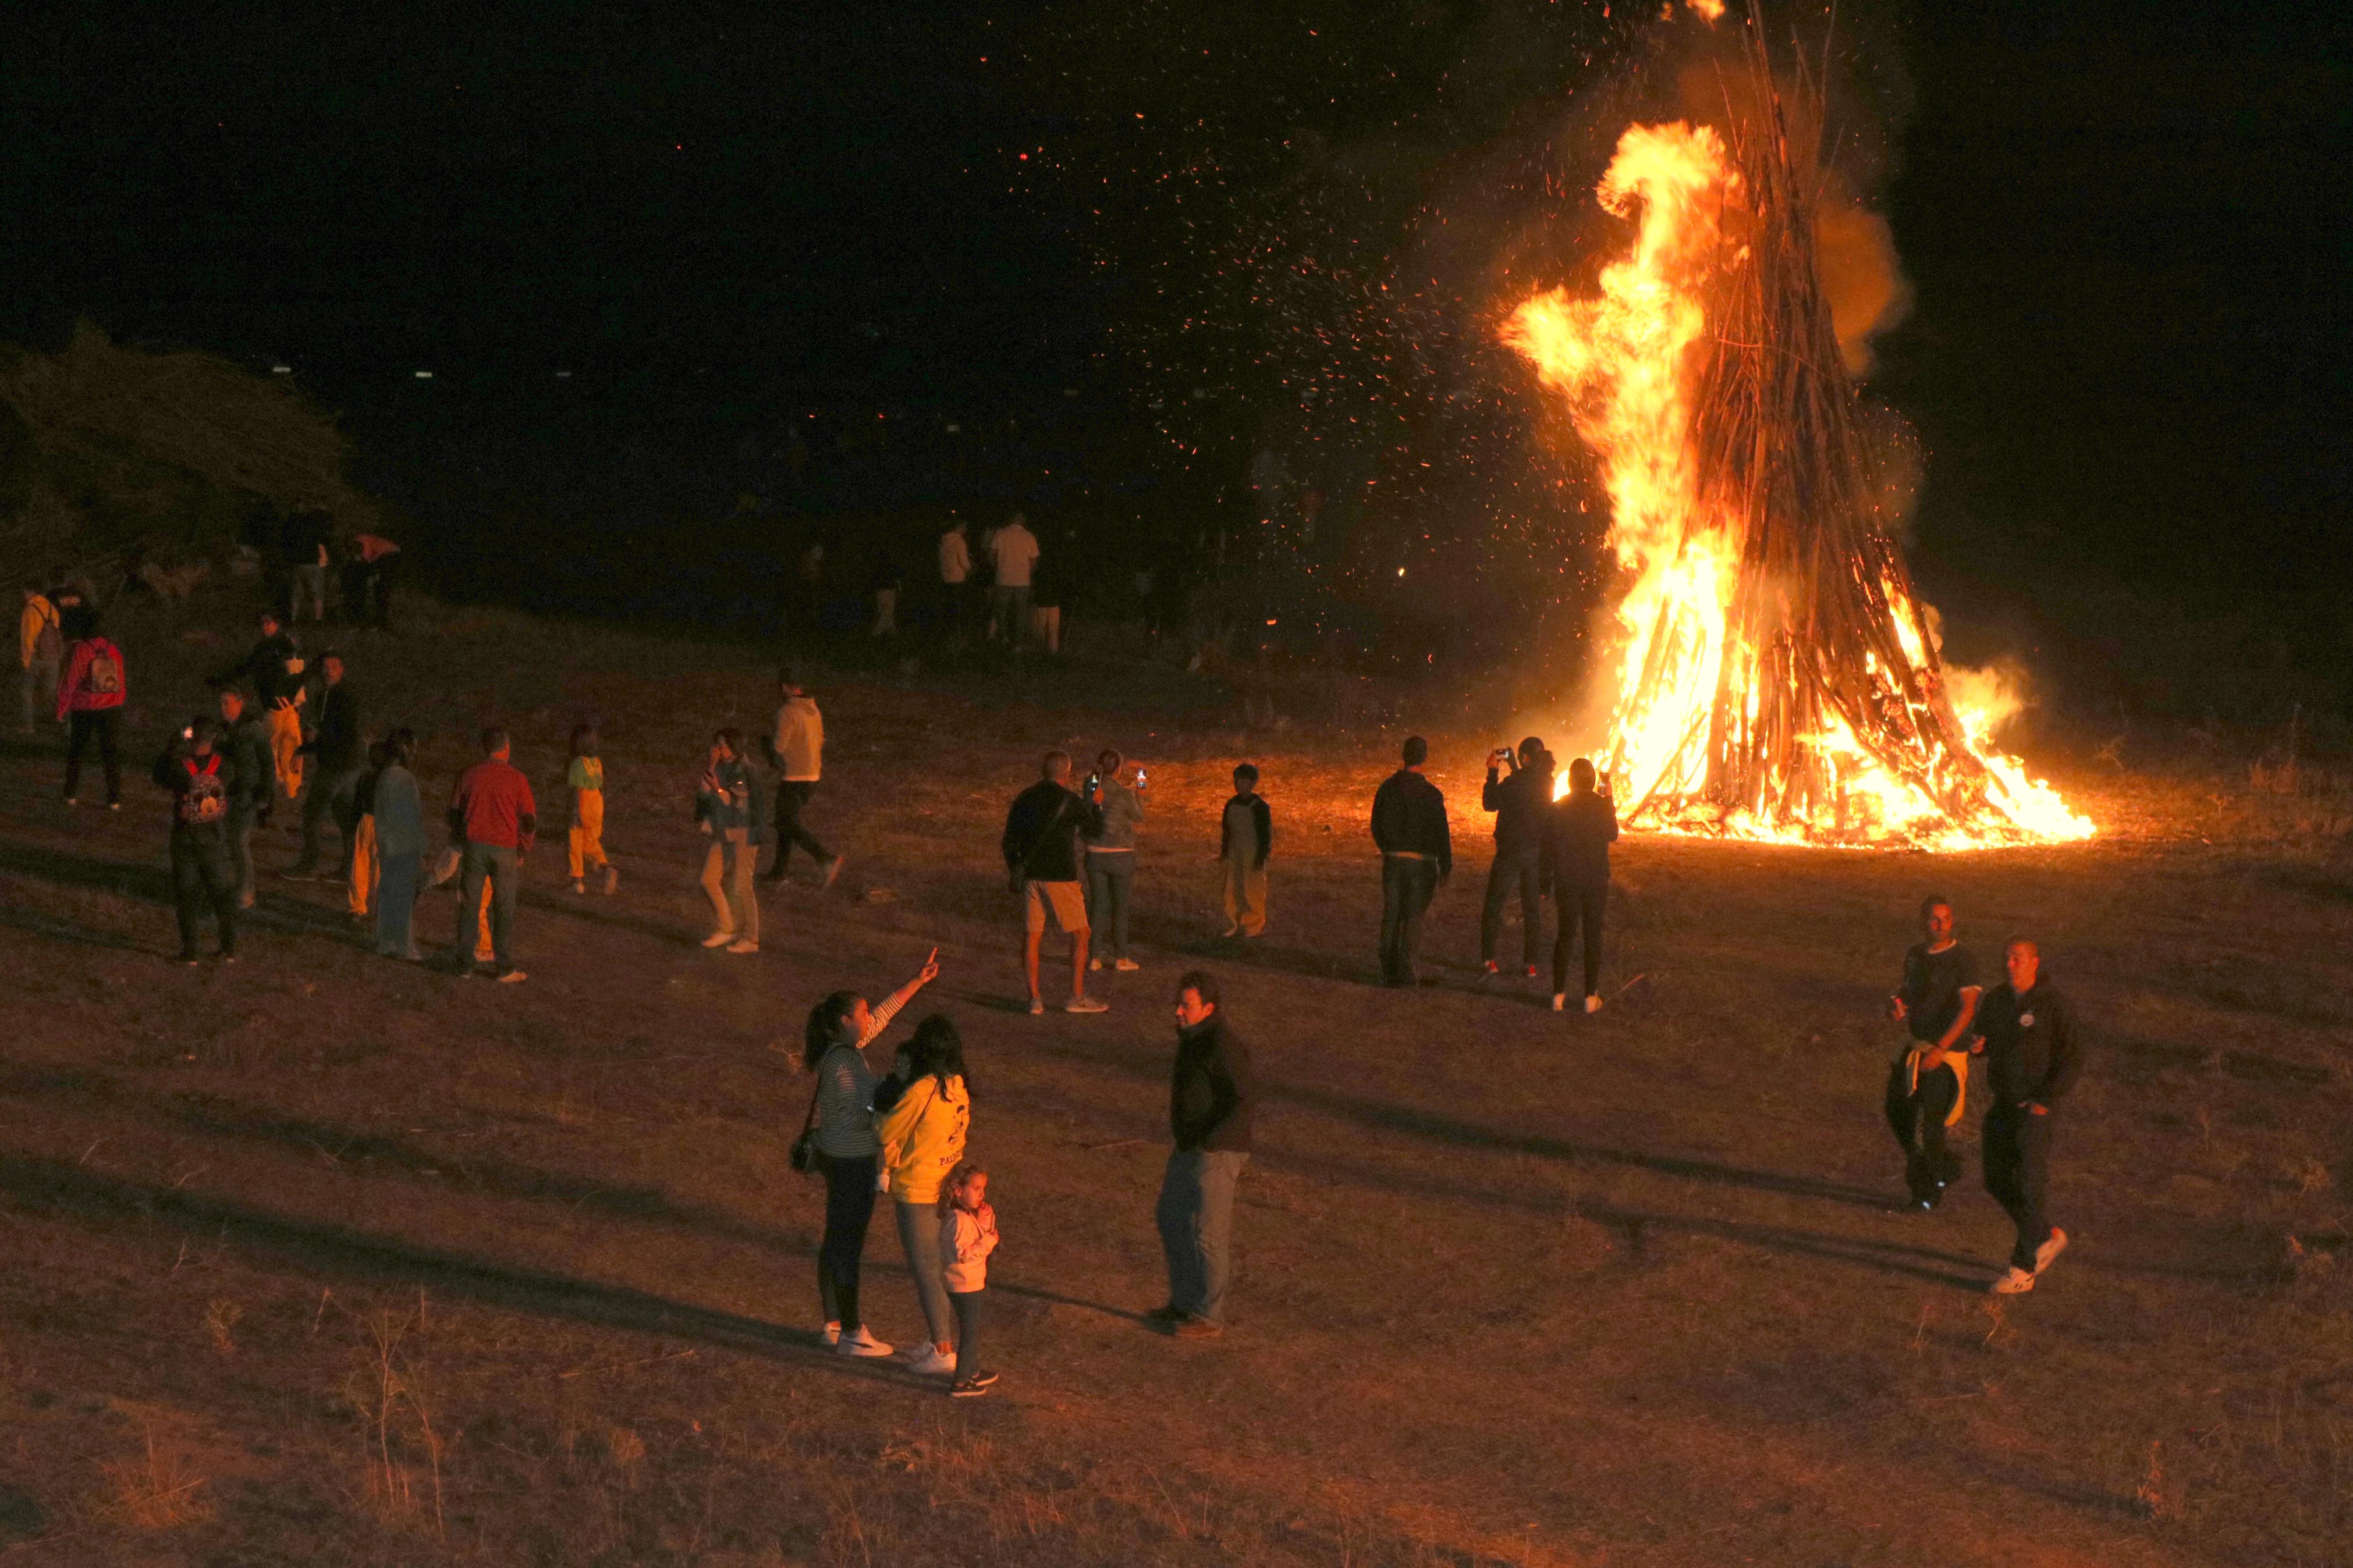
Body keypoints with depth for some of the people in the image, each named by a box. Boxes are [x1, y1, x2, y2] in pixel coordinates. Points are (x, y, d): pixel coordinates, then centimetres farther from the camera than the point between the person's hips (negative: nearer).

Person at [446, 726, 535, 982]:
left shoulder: (468, 776, 1)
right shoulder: (516, 778, -4)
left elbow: (454, 814, 7)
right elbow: (529, 820, -2)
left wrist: (459, 845, 20)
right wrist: (522, 853, 10)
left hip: (474, 846, 2)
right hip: (504, 850, -2)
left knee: (470, 905, 10)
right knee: (504, 910, 5)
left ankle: (465, 963, 13)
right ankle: (506, 968, 7)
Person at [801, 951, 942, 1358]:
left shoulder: (844, 1049, 4)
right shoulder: (842, 1063, -24)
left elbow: (885, 1013, 15)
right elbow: (873, 1111, -23)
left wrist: (919, 980, 16)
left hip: (837, 1156, 10)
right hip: (852, 1162, -10)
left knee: (836, 1242, 17)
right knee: (848, 1246, -1)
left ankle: (834, 1324, 27)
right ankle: (851, 1334, 8)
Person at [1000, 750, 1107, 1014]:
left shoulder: (1024, 799, 6)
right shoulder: (1070, 801, -9)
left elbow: (1009, 842, 10)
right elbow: (1096, 830, 4)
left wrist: (1015, 875, 20)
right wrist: (1097, 805, 21)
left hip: (1029, 875, 5)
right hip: (1061, 876, -5)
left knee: (1031, 937, 7)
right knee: (1080, 934, 7)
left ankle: (1034, 999, 5)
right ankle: (1077, 997, 5)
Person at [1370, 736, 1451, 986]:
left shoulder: (1387, 788, 2)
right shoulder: (1429, 793, -12)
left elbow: (1377, 826, 10)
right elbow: (1441, 832, -11)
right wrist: (1446, 867, -5)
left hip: (1392, 860, 4)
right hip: (1420, 861, -4)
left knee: (1391, 915, 11)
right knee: (1413, 917, 3)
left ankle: (1389, 970, 12)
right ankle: (1405, 970, -1)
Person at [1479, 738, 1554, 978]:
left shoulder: (1514, 782, -18)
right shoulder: (1546, 781, 1)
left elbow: (1490, 803, -8)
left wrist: (1493, 772, -3)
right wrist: (1511, 764, 19)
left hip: (1511, 851, -5)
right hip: (1539, 853, 5)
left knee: (1493, 905, 7)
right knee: (1533, 909, 11)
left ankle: (1488, 958, 3)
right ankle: (1530, 963, 9)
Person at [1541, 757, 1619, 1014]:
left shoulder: (1558, 808, -4)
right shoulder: (1603, 806, -8)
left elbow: (1548, 848, 0)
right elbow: (1613, 835, 9)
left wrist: (1546, 881, 9)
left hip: (1565, 880, 1)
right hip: (1596, 879, -1)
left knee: (1564, 936, 8)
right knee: (1593, 936, 6)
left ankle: (1559, 995, 5)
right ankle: (1592, 996, 5)